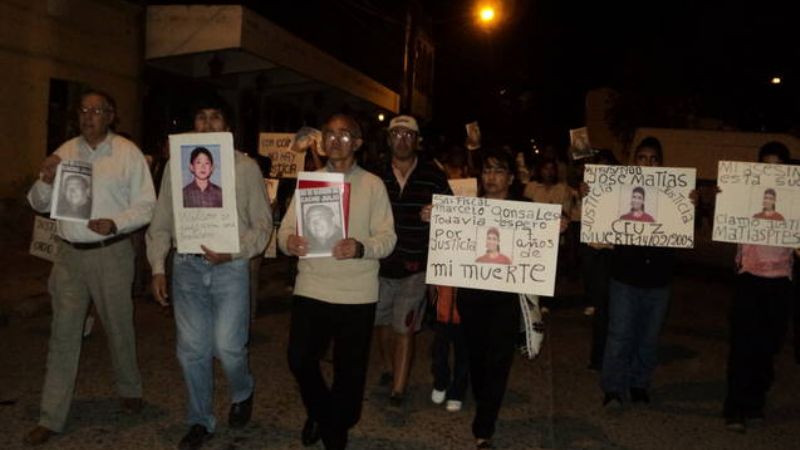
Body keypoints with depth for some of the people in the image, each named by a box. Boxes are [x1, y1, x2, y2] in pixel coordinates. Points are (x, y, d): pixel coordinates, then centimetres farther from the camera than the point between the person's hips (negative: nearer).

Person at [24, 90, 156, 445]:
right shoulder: (65, 151, 7)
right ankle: (52, 418, 15)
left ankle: (129, 390, 36)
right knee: (63, 333, 6)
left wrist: (115, 223, -21)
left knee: (118, 327, 11)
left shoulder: (128, 152, -3)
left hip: (111, 253, -3)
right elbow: (40, 204, 9)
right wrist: (45, 180, -11)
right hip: (69, 253, 3)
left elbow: (146, 205, -5)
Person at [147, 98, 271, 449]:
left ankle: (241, 394, 32)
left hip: (230, 266, -2)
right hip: (187, 266, 3)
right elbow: (161, 223, 10)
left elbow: (262, 223, 0)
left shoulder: (246, 167, 1)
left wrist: (233, 253, -13)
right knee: (191, 351, 9)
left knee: (228, 348, -3)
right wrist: (158, 268, 4)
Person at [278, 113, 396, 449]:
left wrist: (361, 248, -25)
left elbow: (387, 238, -5)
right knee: (299, 359, 1)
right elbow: (286, 228, 4)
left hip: (357, 293, -1)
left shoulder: (373, 185, 2)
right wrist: (288, 241, -20)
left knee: (349, 368, 9)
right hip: (311, 288, 2)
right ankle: (320, 412, 34)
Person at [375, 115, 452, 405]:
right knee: (381, 322, 17)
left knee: (404, 328, 2)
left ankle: (398, 390, 13)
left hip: (415, 267, -3)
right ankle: (388, 368, 42)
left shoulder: (434, 176, -3)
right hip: (380, 264, 3)